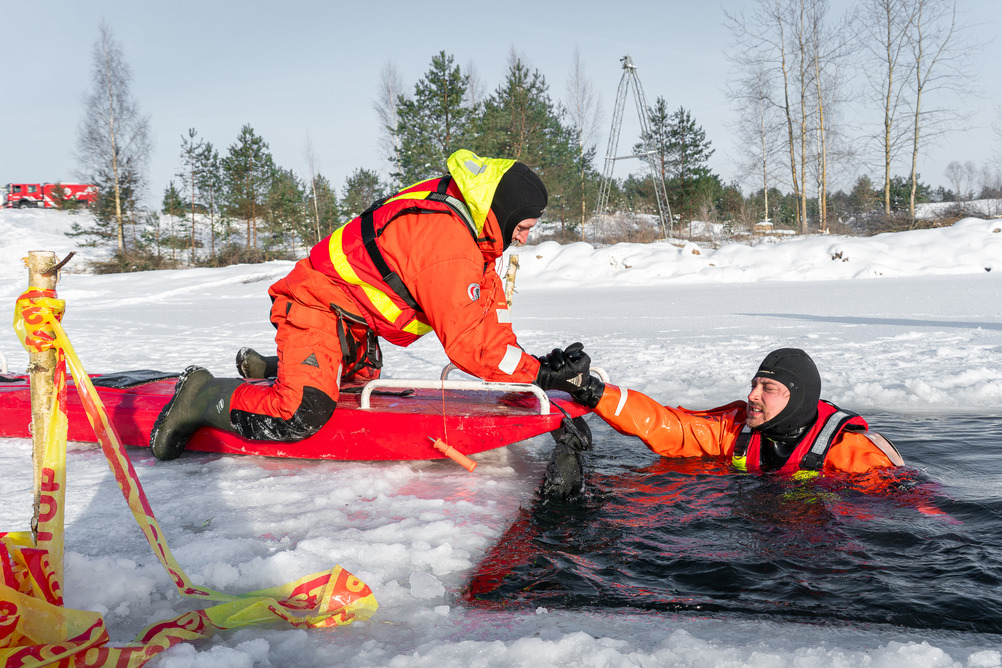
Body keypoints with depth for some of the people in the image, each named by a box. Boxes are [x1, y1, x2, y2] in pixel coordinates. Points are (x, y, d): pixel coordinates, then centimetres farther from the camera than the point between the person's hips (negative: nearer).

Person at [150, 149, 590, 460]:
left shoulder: (464, 217, 2)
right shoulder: (448, 246, -30)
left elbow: (488, 306, 8)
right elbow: (466, 341, -32)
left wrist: (520, 360, -2)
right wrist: (541, 374, -27)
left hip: (353, 317, 11)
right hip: (317, 307, -11)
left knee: (364, 379, 30)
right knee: (300, 417, -24)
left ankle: (265, 370, 39)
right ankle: (203, 396, -3)